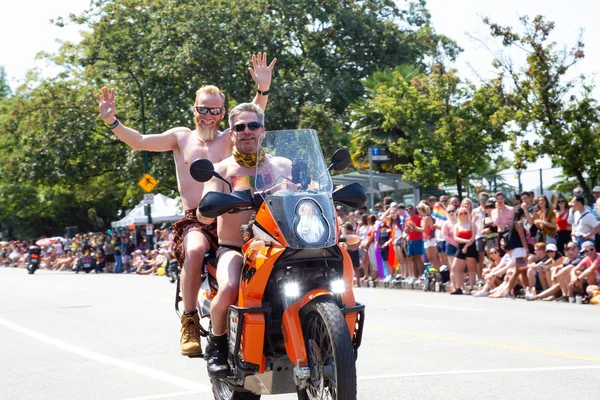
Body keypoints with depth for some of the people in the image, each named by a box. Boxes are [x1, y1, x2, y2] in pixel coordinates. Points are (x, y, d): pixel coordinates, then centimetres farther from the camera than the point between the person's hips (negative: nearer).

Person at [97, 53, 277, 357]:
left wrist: (263, 89, -22)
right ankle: (190, 323, -26)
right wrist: (112, 122, -7)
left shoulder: (229, 139, 15)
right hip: (195, 220, -1)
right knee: (195, 250, -35)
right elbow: (139, 142, 8)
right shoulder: (181, 137, 18)